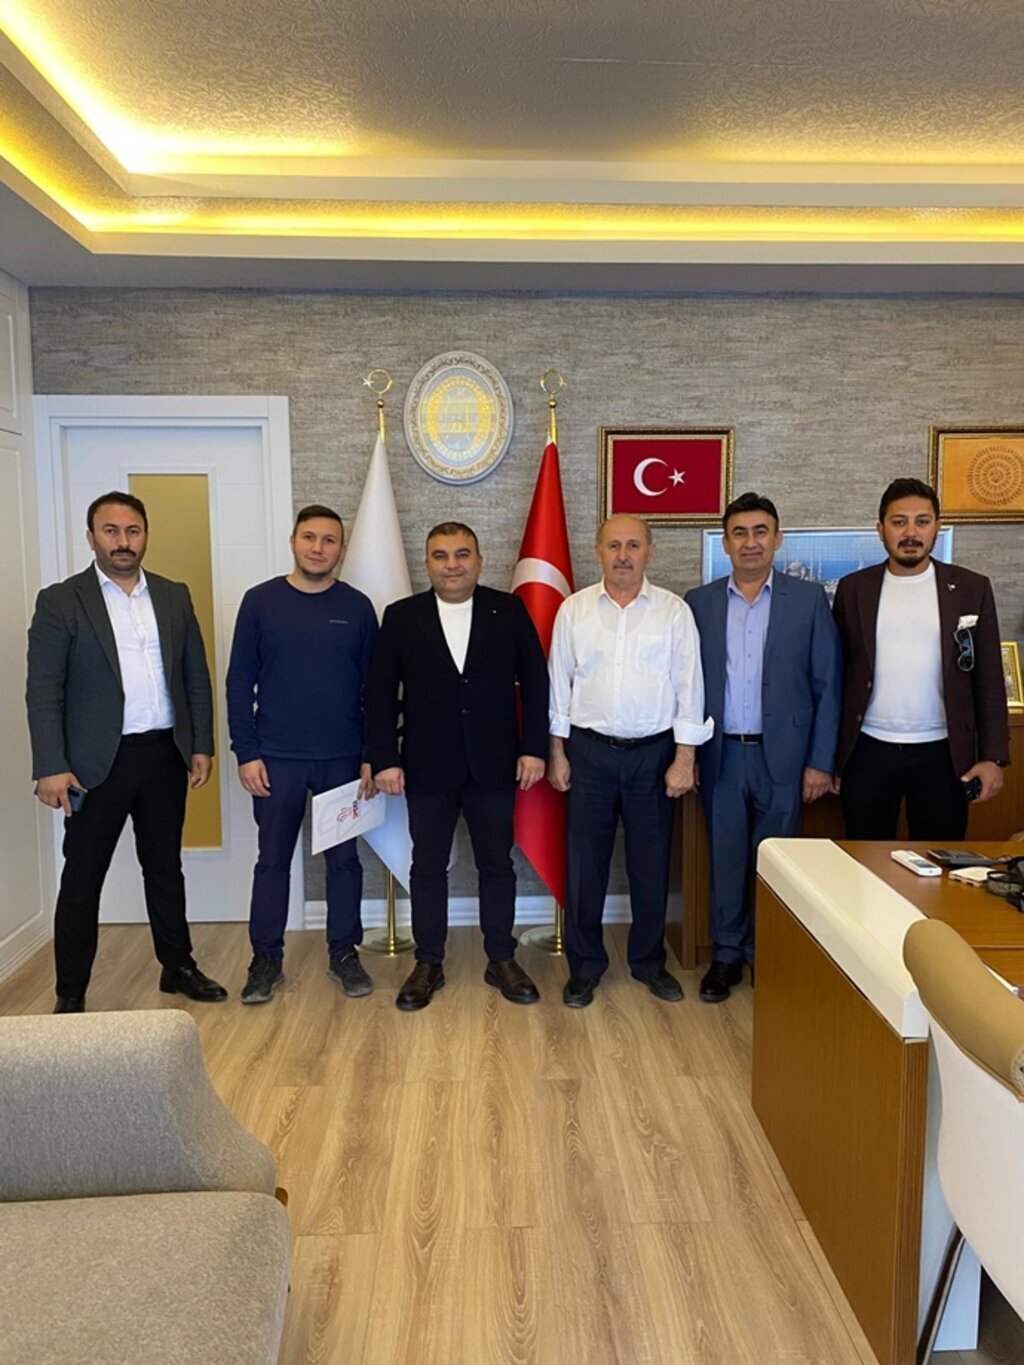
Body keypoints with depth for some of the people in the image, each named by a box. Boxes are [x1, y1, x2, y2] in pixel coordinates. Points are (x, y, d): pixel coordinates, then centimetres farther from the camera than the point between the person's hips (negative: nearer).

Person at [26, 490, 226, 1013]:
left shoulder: (174, 596, 7)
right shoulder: (60, 601, -4)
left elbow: (196, 677, 10)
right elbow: (43, 691, -8)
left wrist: (202, 745, 5)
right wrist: (51, 767, -14)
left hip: (165, 754, 4)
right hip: (98, 761, -3)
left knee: (165, 868, 16)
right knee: (82, 879, 5)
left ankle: (178, 968, 31)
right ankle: (70, 995, 18)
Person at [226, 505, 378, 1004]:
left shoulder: (357, 606, 1)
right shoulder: (260, 601, -1)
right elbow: (240, 682, 0)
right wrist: (246, 753, -6)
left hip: (343, 758, 1)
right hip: (276, 757, -1)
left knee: (343, 858, 10)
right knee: (273, 859, 8)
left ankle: (344, 953, 25)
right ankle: (267, 958, 22)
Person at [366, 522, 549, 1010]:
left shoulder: (509, 611, 0)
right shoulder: (401, 617, 0)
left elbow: (535, 680, 2)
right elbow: (381, 693, 0)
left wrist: (534, 747, -4)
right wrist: (385, 759, -5)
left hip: (494, 764, 0)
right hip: (427, 767, 0)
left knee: (497, 864, 11)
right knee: (428, 867, 10)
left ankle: (501, 960, 26)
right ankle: (428, 964, 25)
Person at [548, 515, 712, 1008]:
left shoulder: (674, 611, -1)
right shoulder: (573, 610, 2)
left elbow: (688, 686, -2)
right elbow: (559, 684, 4)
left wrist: (684, 759, -5)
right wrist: (557, 753, 2)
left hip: (654, 752, 0)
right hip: (590, 750, 1)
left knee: (651, 863, 10)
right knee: (585, 862, 6)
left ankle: (649, 961, 28)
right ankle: (584, 965, 22)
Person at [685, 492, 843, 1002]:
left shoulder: (808, 599, 1)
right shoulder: (698, 602, 5)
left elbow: (827, 685, 0)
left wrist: (820, 761, -4)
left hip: (782, 754, -1)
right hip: (721, 754, 1)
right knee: (725, 858, 10)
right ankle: (726, 955, 25)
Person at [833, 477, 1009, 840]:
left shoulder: (971, 589, 2)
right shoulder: (853, 589, 4)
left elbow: (989, 682, 3)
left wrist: (993, 757, -3)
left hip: (941, 754, 0)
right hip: (868, 753, 1)